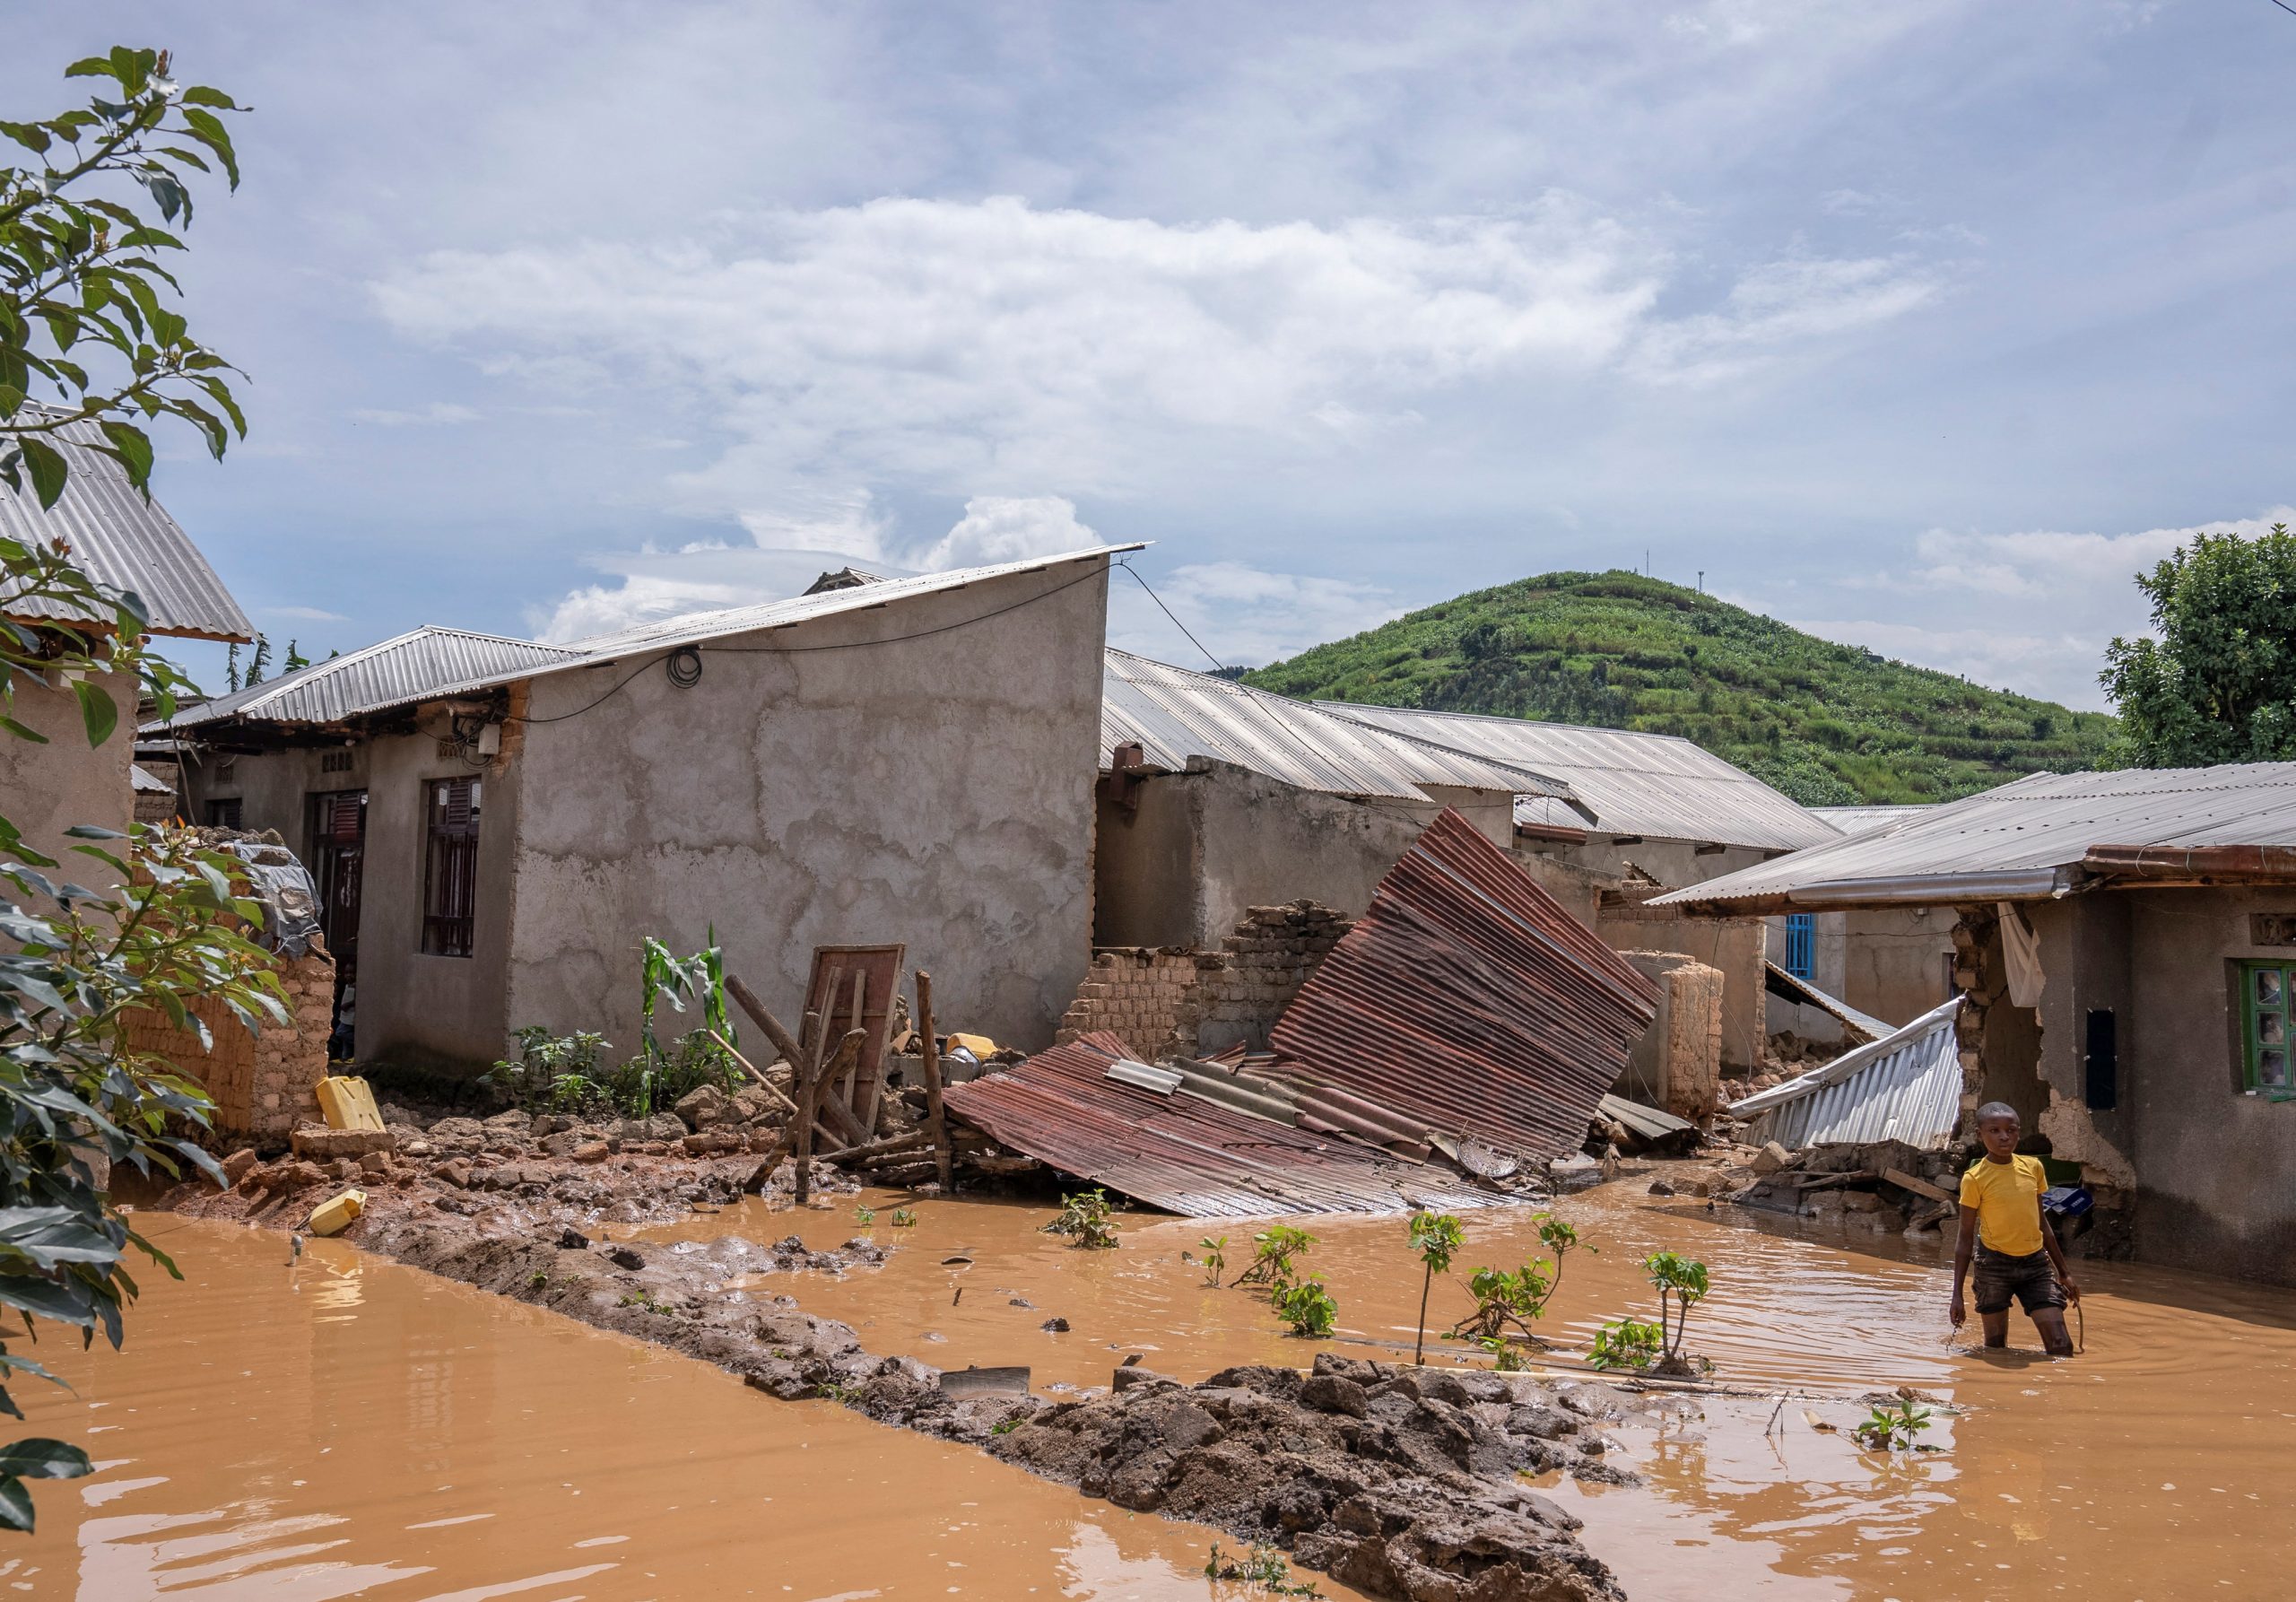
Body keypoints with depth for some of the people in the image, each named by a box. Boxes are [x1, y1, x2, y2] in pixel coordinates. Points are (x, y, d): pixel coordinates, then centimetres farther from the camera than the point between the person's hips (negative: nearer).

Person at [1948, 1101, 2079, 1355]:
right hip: (1994, 1265, -3)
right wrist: (1957, 1294, -8)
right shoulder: (1975, 1179, -9)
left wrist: (2063, 1272, 19)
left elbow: (2041, 1222, 16)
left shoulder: (2033, 1167, 3)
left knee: (2061, 1346, -6)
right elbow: (1966, 1239, -5)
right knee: (1995, 1347, 2)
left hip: (2036, 1263, 3)